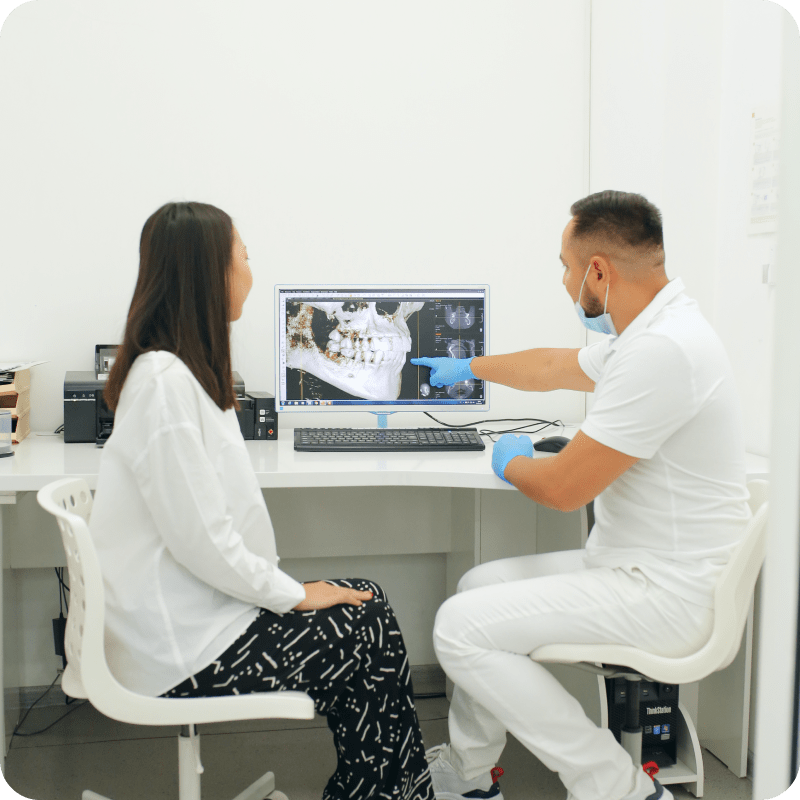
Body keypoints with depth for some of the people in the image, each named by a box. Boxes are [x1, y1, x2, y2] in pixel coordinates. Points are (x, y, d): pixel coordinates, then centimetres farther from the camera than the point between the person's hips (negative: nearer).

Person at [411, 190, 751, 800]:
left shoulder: (662, 350, -26)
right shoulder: (649, 333, 8)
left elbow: (563, 487, -22)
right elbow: (555, 367, 27)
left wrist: (512, 463, 1)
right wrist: (469, 368, 41)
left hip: (667, 594, -10)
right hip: (638, 566, 10)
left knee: (461, 626, -13)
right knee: (479, 586, 16)